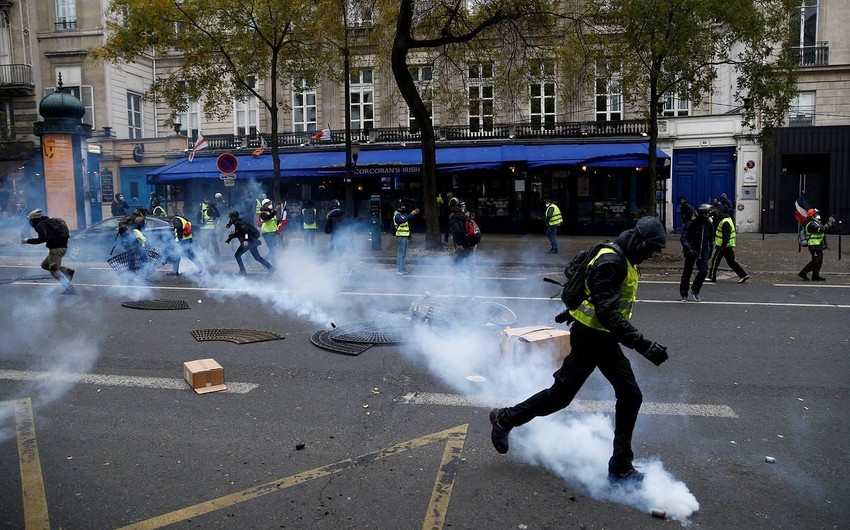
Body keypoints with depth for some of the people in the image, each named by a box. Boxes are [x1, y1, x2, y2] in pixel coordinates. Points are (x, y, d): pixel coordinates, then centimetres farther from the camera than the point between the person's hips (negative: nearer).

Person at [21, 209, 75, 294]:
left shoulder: (40, 225, -6)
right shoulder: (49, 222, 22)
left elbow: (42, 239, -19)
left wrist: (28, 241, -9)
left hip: (56, 248, -9)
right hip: (62, 246, 9)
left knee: (54, 270, -8)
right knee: (45, 265, 19)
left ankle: (69, 288, -15)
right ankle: (68, 271, 7)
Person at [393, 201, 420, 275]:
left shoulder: (404, 214, 16)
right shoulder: (397, 216, -12)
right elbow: (403, 220, -30)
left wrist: (415, 213, -3)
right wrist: (411, 214, -33)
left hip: (405, 236, 9)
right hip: (401, 236, -9)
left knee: (404, 253, 12)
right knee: (400, 253, -8)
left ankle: (404, 269, 19)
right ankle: (400, 270, -7)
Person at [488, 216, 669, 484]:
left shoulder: (624, 260, 10)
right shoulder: (610, 262, -23)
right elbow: (608, 314, -31)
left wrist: (574, 310, 36)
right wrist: (643, 345, -34)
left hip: (606, 340, 10)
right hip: (590, 340, -10)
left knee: (630, 396, 7)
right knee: (561, 394, 0)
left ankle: (621, 468, 16)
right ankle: (505, 419, 21)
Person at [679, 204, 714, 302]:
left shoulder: (709, 225, 3)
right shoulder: (691, 224, -14)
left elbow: (710, 240, 16)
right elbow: (683, 238, -20)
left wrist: (710, 253, 17)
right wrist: (688, 248, -34)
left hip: (703, 252, 4)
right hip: (691, 251, -4)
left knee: (704, 271, -10)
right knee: (687, 273, 5)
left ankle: (695, 290, 13)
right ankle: (684, 295, 18)